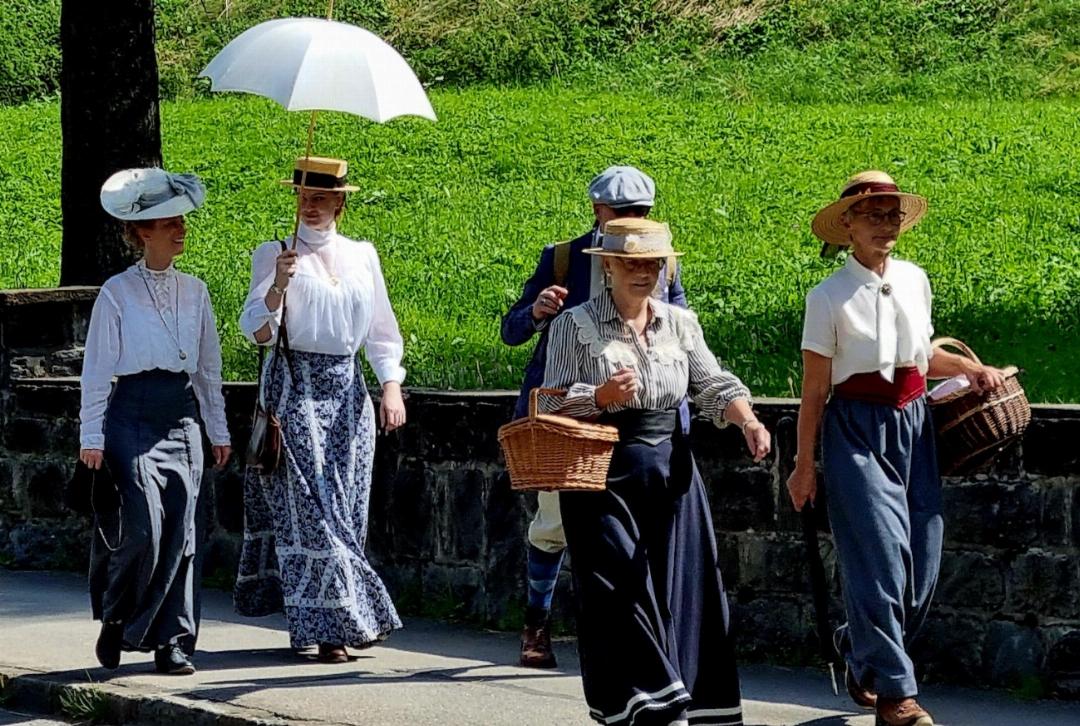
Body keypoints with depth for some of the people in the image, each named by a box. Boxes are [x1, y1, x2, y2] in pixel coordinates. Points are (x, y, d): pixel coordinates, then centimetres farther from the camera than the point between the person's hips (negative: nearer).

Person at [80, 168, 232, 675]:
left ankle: (171, 641, 4)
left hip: (182, 419, 4)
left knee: (179, 533, -1)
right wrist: (91, 437, -4)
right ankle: (115, 621, 11)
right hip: (132, 418, -4)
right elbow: (96, 370, -1)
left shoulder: (194, 292, 12)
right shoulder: (117, 294, -1)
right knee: (143, 528, -13)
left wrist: (218, 430, 15)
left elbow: (209, 367, 17)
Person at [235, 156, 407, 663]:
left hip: (347, 388, 4)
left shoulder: (362, 256, 12)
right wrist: (278, 286, -23)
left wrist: (391, 387, 2)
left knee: (348, 504, 2)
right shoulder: (274, 256, 1)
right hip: (294, 388, -4)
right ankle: (330, 624, -7)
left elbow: (381, 330, 15)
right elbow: (257, 331, -7)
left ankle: (346, 618, 12)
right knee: (309, 505, -9)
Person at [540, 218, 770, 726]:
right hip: (603, 473, -4)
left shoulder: (680, 323, 11)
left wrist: (748, 420, -15)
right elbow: (552, 403, -3)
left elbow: (713, 386, 4)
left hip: (670, 469, 4)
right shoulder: (575, 325, 0)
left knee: (676, 589, 3)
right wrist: (601, 397, -21)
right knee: (622, 591, -9)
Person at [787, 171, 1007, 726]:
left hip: (913, 427, 6)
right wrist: (804, 465, -5)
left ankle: (859, 647, 32)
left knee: (920, 561, 5)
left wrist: (971, 368, 8)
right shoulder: (829, 298, -8)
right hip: (857, 431, -5)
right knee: (881, 555, -10)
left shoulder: (915, 281, 7)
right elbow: (814, 390, -6)